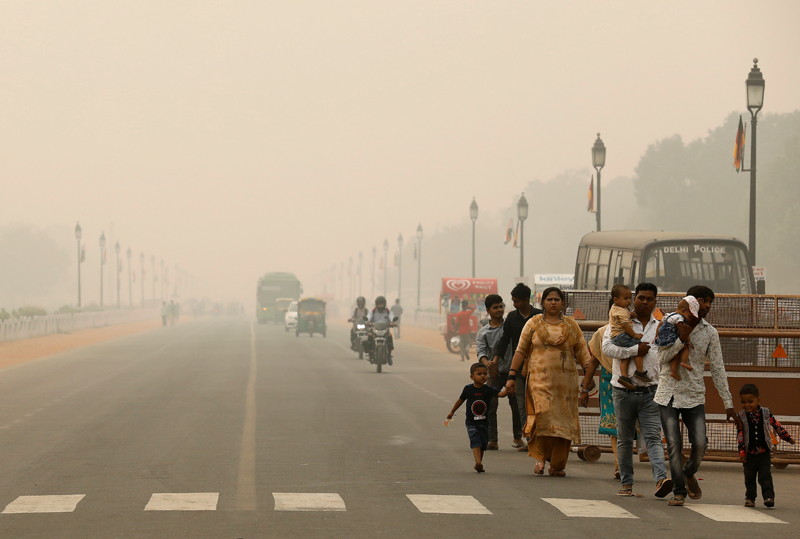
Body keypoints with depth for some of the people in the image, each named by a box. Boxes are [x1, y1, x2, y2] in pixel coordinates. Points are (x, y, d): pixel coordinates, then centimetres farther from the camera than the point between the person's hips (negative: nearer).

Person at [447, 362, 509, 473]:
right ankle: (478, 462, -32)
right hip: (472, 422, -2)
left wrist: (507, 390, -41)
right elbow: (461, 400, 13)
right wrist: (452, 412, 25)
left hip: (484, 422, 2)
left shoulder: (488, 390, -4)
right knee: (476, 441, -19)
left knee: (483, 444, 9)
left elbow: (500, 394, -19)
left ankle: (478, 465, 24)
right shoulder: (468, 389, -2)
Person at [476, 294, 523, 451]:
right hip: (494, 373, 0)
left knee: (516, 405, 3)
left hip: (512, 371, 0)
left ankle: (518, 437, 17)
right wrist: (486, 363, -27)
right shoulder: (483, 332, 6)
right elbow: (481, 351, -6)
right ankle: (492, 440, -8)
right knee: (490, 405, -10)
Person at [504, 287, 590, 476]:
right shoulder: (534, 323, 8)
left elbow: (582, 352, 10)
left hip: (565, 381, 2)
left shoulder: (571, 326, 11)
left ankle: (557, 465, 7)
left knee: (563, 421, -1)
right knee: (543, 414, -20)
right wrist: (512, 376, 1)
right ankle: (541, 457, -6)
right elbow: (521, 351, 8)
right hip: (540, 378, -2)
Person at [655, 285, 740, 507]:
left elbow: (717, 369, 5)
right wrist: (681, 339, -20)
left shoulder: (710, 333, 4)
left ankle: (689, 474, 21)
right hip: (668, 394, -1)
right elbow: (662, 358, -6)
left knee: (700, 443, -10)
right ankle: (679, 491, 4)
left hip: (694, 397, 1)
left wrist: (728, 403, 3)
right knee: (674, 445, -8)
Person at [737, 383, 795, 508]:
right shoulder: (741, 417, -4)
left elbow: (776, 425, 11)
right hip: (749, 454, 1)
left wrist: (787, 438, 17)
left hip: (764, 452, -1)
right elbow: (739, 434, -2)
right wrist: (741, 451, -7)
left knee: (765, 476, -9)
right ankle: (750, 498, 20)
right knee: (749, 477, 9)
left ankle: (769, 497, -10)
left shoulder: (766, 413, -2)